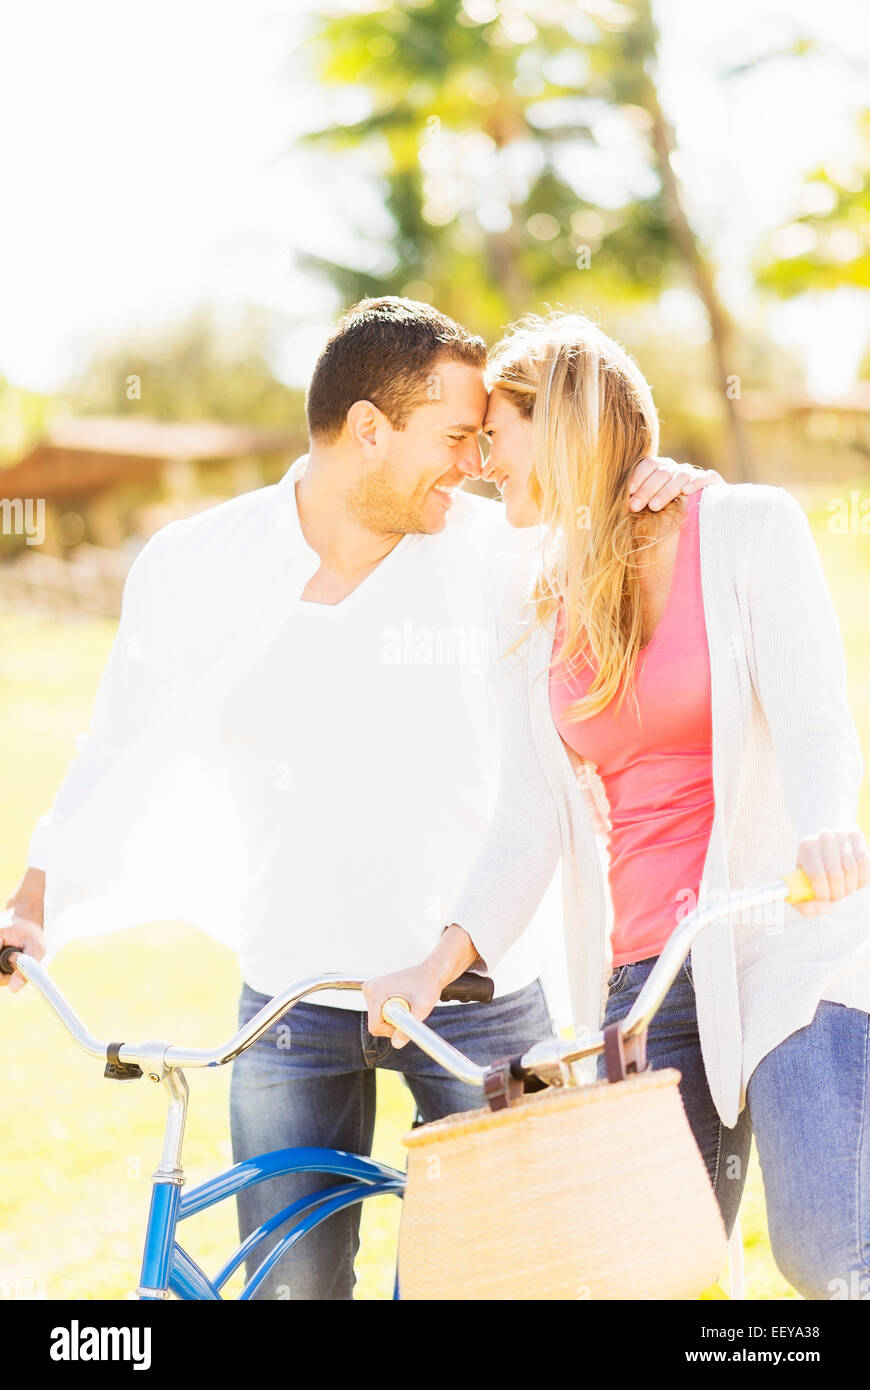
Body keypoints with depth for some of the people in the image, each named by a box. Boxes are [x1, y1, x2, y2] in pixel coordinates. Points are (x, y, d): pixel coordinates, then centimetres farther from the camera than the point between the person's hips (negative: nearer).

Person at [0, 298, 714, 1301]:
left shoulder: (496, 552, -7)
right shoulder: (191, 568, -3)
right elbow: (118, 759, 7)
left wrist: (666, 488, -17)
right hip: (292, 1008, 1)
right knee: (289, 1284, 3)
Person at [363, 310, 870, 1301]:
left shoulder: (748, 529, 2)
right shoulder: (535, 615, 15)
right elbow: (529, 824, 9)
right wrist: (441, 962, -7)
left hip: (788, 945, -5)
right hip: (638, 984, 5)